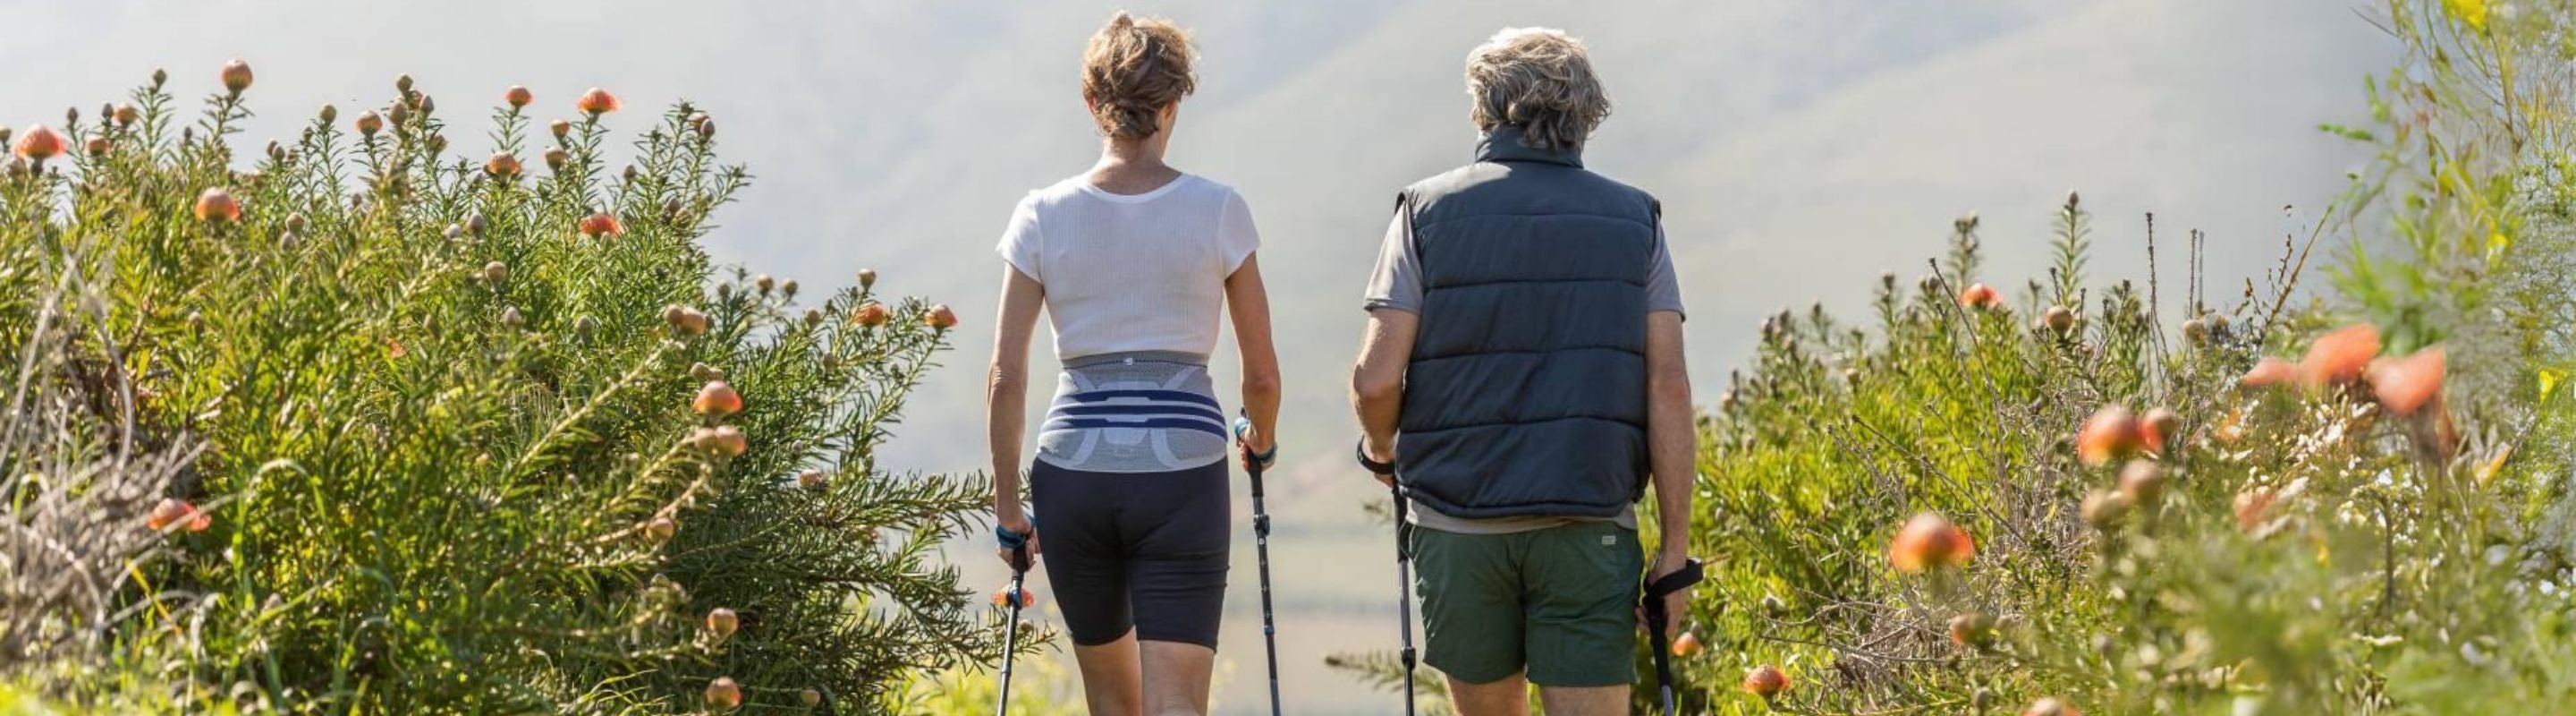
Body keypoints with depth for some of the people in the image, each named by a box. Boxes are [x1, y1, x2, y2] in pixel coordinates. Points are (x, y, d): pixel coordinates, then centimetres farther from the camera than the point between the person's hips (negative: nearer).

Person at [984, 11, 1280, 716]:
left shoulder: (1043, 216, 0)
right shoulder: (1218, 211, -3)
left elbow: (1006, 379, -1)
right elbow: (1262, 373, 4)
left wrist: (1006, 505, 9)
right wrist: (1261, 440, 25)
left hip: (1073, 475, 2)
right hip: (1182, 477, -2)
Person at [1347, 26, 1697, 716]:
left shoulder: (1428, 211, 1)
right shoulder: (1634, 220, 5)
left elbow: (1376, 380, -6)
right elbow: (1668, 389, -3)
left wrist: (1380, 449, 16)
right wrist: (1675, 549, -1)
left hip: (1459, 523, 1)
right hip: (1589, 528, 0)